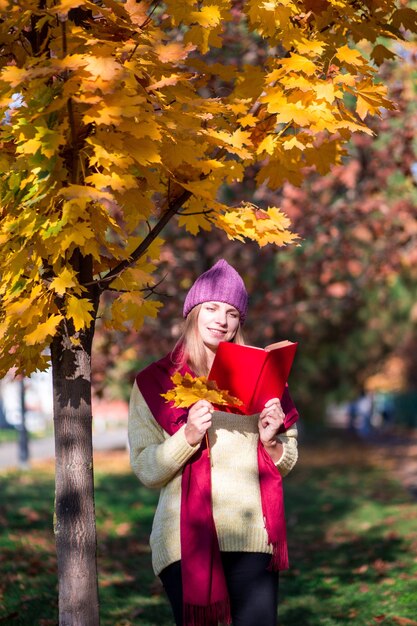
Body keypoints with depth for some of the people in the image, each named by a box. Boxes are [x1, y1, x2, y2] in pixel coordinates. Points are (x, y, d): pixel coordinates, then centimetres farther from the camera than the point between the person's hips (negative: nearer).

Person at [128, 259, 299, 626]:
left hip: (253, 537, 2)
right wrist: (187, 436, -16)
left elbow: (287, 465, 18)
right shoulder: (155, 382, 6)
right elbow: (146, 471, 0)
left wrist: (271, 441, -4)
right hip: (187, 539, -2)